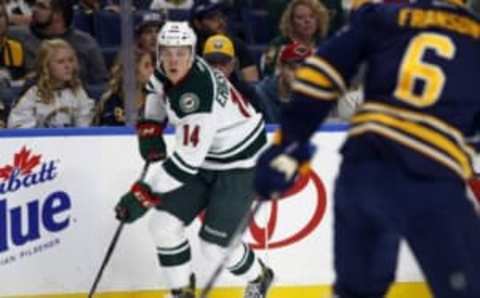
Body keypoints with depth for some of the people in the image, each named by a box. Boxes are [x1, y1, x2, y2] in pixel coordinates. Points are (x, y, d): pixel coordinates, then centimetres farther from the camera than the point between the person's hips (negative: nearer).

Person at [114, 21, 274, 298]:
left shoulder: (198, 92, -34)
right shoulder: (167, 70, -9)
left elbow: (187, 160, -34)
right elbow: (157, 86, 19)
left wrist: (145, 194, -33)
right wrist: (151, 125, 6)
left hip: (240, 162, -8)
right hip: (205, 158, 8)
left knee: (216, 245, -9)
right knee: (164, 223, -3)